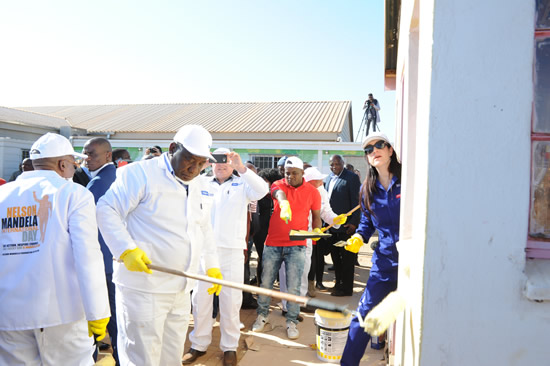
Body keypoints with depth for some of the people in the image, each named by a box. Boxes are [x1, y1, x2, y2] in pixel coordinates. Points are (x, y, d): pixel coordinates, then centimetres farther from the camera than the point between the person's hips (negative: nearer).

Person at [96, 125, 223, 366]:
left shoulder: (196, 185, 13)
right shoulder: (140, 173, -11)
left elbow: (204, 227, 21)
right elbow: (106, 210, -13)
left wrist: (212, 265, 16)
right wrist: (127, 250, -23)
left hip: (180, 290, 7)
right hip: (143, 289, -7)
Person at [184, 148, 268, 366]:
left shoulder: (242, 184, 5)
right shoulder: (202, 185, 13)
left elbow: (262, 190, -12)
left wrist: (241, 168, -23)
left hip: (232, 250, -2)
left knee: (230, 300, 5)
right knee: (201, 298, 8)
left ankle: (230, 346, 19)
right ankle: (199, 344, 23)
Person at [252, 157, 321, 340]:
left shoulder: (312, 192, 2)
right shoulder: (278, 184, -1)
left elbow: (316, 216, 14)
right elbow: (279, 193, -27)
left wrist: (317, 231, -2)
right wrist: (283, 203, -48)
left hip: (296, 246, 0)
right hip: (273, 243, 1)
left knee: (293, 287, 2)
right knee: (266, 282, 10)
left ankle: (292, 322, 18)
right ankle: (262, 315, 30)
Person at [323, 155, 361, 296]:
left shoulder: (351, 177, -8)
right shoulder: (328, 178, 13)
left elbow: (356, 201, -12)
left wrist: (354, 222, -16)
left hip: (346, 226, -7)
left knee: (347, 258, 3)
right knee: (335, 257, 16)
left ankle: (346, 288, 13)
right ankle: (338, 283, 30)